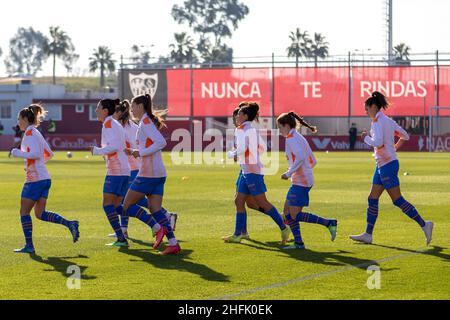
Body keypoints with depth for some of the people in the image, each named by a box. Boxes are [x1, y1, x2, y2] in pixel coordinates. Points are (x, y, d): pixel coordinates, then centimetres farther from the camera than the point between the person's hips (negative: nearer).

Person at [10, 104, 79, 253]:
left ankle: (29, 245, 1)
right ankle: (70, 224, -4)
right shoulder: (37, 133, 17)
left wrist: (18, 153, -13)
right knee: (40, 213, 9)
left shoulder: (30, 133, -11)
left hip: (35, 179, -9)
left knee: (24, 212, 0)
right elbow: (49, 154, 22)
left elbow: (35, 154, -23)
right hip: (45, 178, 9)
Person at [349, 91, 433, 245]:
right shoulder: (388, 121, 13)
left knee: (397, 200, -7)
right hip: (382, 165, 10)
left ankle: (424, 225, -3)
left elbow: (377, 142, -27)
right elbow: (405, 136, 19)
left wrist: (366, 138, -9)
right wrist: (395, 147, 30)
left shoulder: (378, 122, -15)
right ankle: (368, 234, 11)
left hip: (387, 165, -10)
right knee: (372, 199, 9)